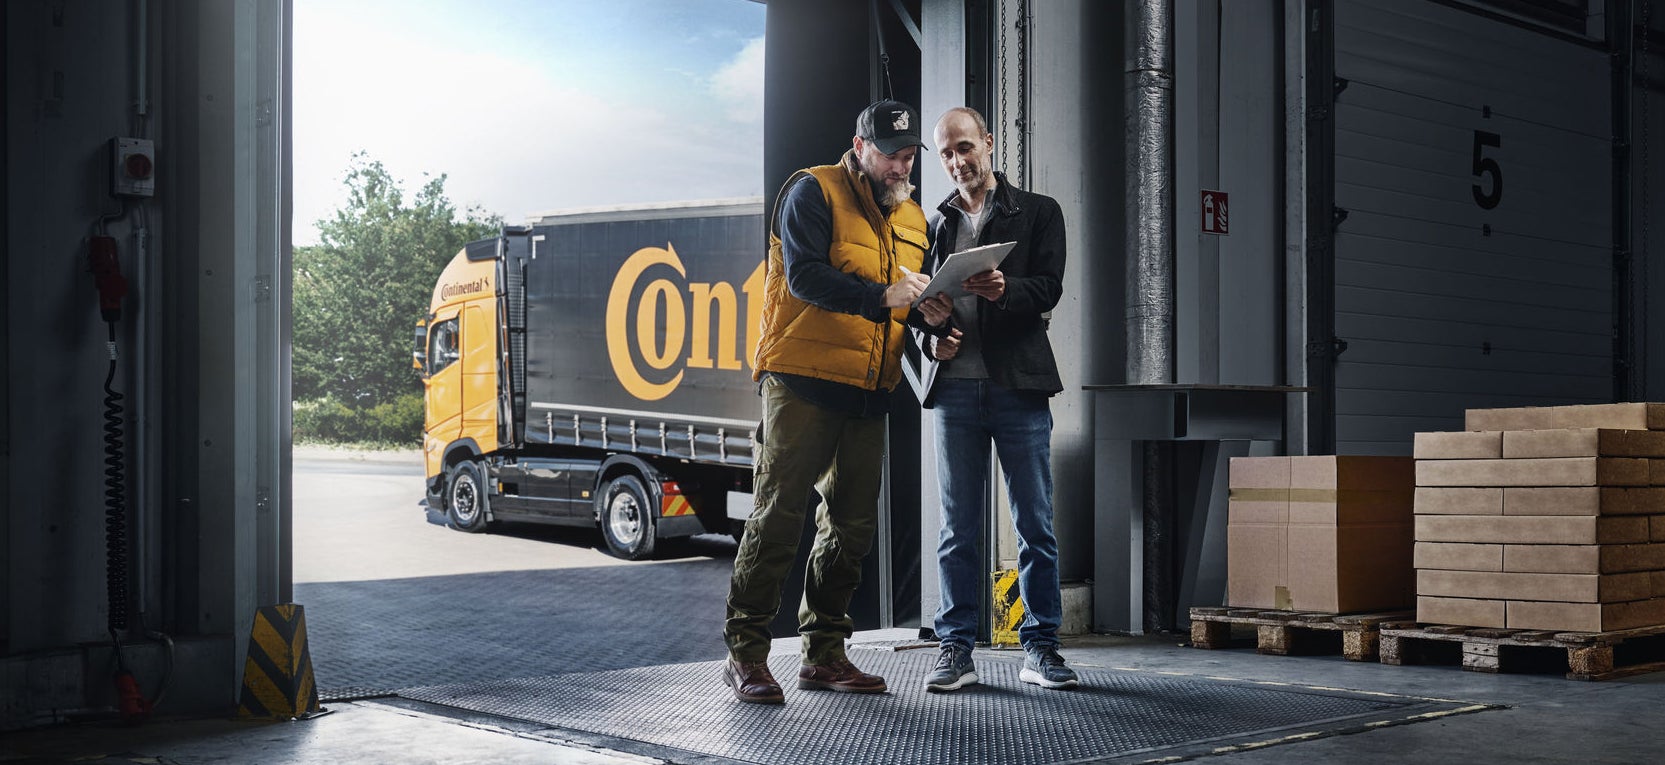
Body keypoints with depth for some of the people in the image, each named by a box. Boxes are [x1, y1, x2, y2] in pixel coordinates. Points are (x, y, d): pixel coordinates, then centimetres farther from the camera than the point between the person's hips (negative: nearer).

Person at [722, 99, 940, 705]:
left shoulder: (911, 216, 20)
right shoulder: (813, 193, -3)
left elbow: (911, 300, 22)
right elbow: (804, 274, -17)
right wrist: (881, 297, -27)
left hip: (867, 392, 7)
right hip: (802, 382, -7)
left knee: (853, 523, 8)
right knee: (778, 513, -8)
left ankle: (824, 654, 18)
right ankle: (745, 655, -2)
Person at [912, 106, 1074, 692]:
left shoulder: (1038, 213, 9)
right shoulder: (934, 223, 18)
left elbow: (1049, 288, -4)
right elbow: (916, 301, 17)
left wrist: (1006, 289, -24)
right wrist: (929, 340, -4)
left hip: (1018, 386, -2)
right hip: (955, 387, 2)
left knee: (1036, 526, -1)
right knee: (958, 529, 4)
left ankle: (1040, 649, 7)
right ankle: (956, 650, 8)